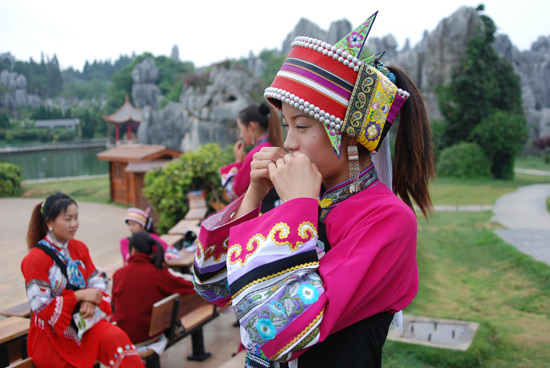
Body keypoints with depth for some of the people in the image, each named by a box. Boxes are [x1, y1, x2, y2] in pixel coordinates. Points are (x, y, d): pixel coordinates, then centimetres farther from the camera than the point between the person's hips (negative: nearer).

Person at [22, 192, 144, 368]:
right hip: (52, 332, -4)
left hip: (84, 319, 4)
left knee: (117, 338, -26)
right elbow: (41, 307, -15)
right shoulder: (35, 259, -11)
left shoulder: (79, 248, 7)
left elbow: (97, 281, 7)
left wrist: (91, 300, -15)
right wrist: (80, 295, -18)